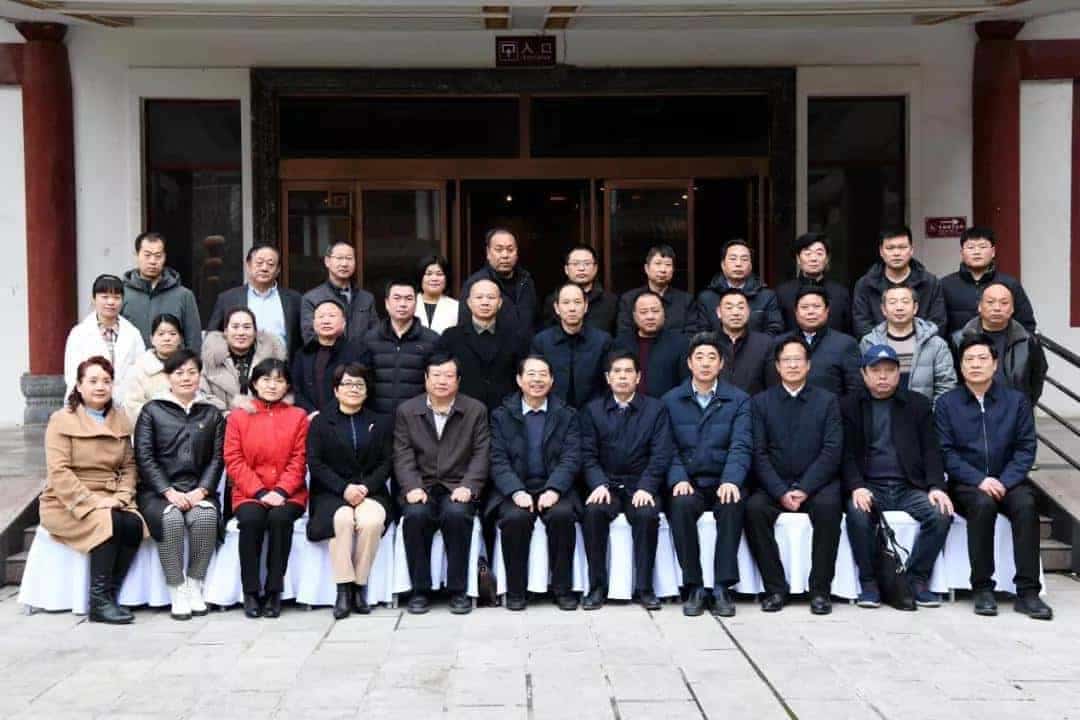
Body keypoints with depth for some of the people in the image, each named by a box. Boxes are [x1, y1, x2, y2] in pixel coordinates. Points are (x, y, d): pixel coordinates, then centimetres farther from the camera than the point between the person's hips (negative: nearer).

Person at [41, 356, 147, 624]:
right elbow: (58, 471, -12)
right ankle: (99, 602, -23)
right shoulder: (62, 420, -3)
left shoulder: (121, 420, 14)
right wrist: (91, 502, -21)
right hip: (67, 502, -4)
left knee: (135, 525, -27)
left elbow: (128, 466, 11)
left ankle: (110, 593, -16)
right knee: (108, 524, -32)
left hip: (110, 501, 4)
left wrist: (121, 497, -8)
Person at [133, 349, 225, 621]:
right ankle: (177, 590, -22)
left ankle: (195, 586, -18)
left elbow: (217, 458, 8)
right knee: (171, 519, -33)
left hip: (198, 491, 1)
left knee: (205, 516, -32)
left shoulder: (212, 414, 16)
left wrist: (201, 490, -9)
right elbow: (144, 457, 0)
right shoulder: (152, 411, 9)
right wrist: (169, 492, -12)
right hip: (158, 491, -1)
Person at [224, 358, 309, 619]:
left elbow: (298, 460, 3)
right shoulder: (238, 417, 9)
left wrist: (280, 491, -13)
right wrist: (261, 492, -11)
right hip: (249, 493, 0)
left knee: (280, 518, -31)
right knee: (251, 519, -31)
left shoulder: (298, 416, 10)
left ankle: (274, 591, -20)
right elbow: (234, 461, 1)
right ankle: (250, 592, -18)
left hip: (287, 494, 0)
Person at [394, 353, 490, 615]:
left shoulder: (476, 410, 7)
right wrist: (412, 487, -15)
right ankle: (420, 590, -15)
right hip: (421, 486, 1)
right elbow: (403, 456, 2)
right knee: (415, 515, -31)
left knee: (456, 514, -33)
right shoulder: (406, 411, 9)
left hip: (458, 487, -1)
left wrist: (468, 486, -15)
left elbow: (481, 454, 1)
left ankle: (458, 591, -19)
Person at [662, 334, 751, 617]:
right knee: (681, 505, -33)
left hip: (723, 484, 0)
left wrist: (731, 480, -23)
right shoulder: (671, 400, 10)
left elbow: (741, 446, -5)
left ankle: (723, 587, -24)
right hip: (688, 484, 0)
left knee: (733, 504, -33)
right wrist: (678, 479, -17)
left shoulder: (739, 400, 8)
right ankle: (694, 587, -21)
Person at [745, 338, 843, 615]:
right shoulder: (761, 402, 9)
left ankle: (820, 589, -20)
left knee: (828, 505, -32)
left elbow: (832, 451, -3)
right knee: (754, 508, -28)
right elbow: (759, 454, 0)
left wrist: (804, 489, -15)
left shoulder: (827, 401, 8)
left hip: (816, 483, -1)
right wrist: (781, 492, -14)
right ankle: (775, 588, -17)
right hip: (775, 485, 1)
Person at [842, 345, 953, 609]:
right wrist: (857, 487, -15)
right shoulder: (849, 406, 9)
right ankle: (869, 582, -16)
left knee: (941, 513, -26)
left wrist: (936, 486, -9)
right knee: (858, 514, -33)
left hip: (909, 487, 2)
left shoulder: (918, 404, 13)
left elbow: (931, 450, 8)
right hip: (870, 486, -2)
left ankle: (917, 580, -11)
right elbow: (847, 454, 3)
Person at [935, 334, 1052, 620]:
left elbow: (1026, 448, 2)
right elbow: (946, 452, -3)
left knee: (1026, 505, -31)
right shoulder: (947, 403, 5)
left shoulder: (1016, 400, 8)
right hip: (967, 484, -1)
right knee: (983, 505, -34)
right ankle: (982, 588, -24)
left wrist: (1004, 482, -14)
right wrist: (979, 480, -17)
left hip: (1008, 481, 1)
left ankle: (1027, 591, -28)